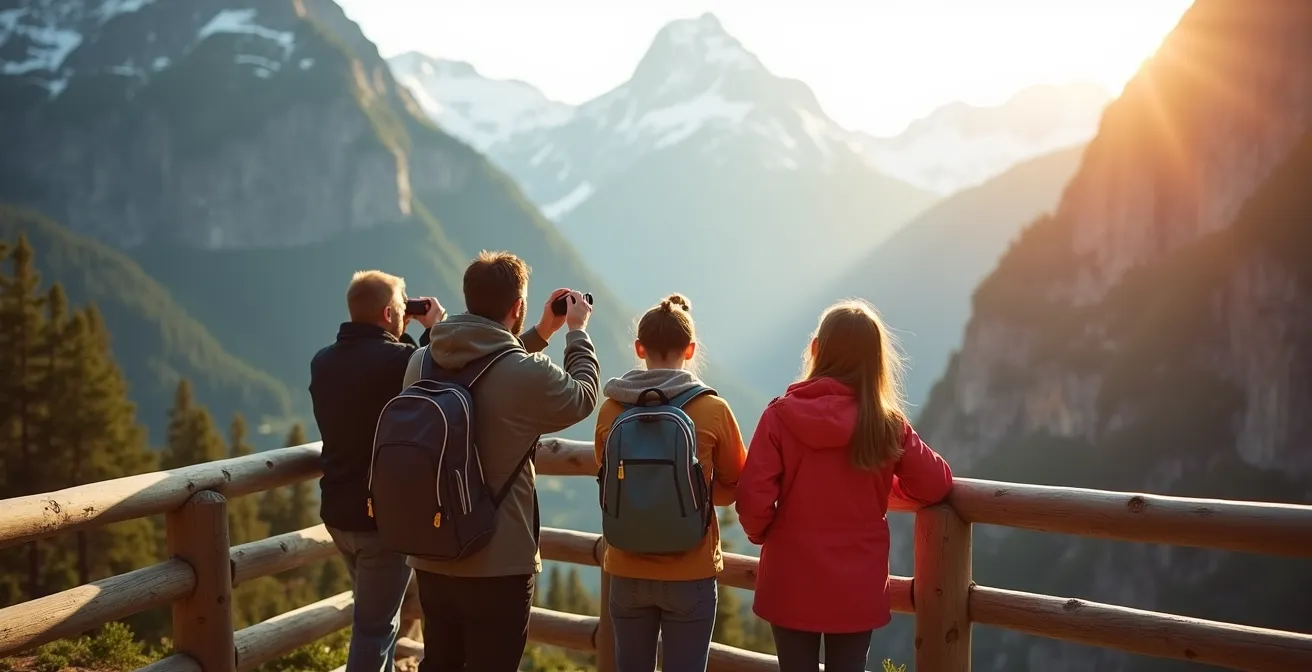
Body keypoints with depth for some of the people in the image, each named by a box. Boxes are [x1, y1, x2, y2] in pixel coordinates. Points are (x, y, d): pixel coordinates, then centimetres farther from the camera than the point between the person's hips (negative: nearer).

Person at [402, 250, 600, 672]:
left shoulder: (421, 362, -1)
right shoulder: (527, 373, -20)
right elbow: (582, 397, 0)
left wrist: (541, 334, 22)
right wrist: (577, 331, 14)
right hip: (497, 566, -6)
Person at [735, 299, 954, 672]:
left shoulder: (782, 415, -12)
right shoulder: (887, 424, -8)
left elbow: (754, 497, -16)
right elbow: (934, 485, -2)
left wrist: (760, 533, 5)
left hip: (791, 585, -1)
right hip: (857, 588, 1)